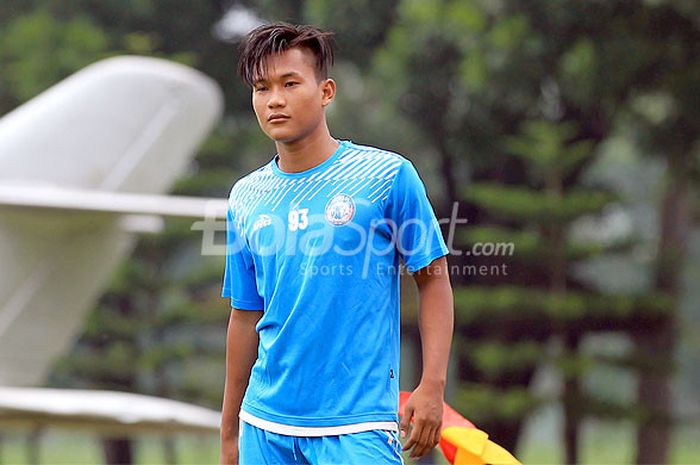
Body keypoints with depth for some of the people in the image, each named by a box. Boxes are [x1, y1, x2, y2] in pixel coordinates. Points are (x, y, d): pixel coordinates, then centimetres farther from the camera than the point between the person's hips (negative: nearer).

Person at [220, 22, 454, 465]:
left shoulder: (389, 175, -4)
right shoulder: (246, 197, 9)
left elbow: (434, 279, -1)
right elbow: (246, 316, 14)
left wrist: (432, 386, -10)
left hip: (357, 428, -4)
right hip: (264, 426, 4)